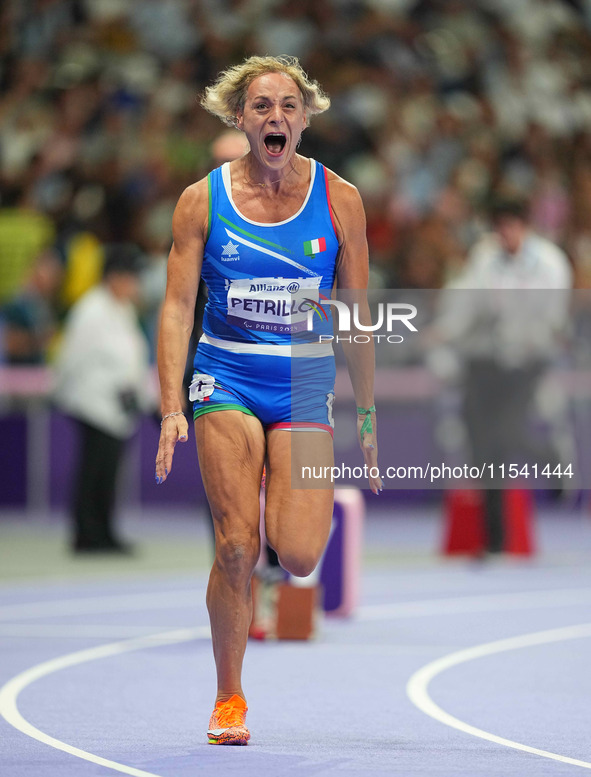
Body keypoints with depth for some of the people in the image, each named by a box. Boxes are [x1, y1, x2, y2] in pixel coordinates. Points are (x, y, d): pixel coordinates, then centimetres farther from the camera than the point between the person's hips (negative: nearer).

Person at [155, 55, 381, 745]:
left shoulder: (339, 200, 0)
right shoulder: (202, 201, -1)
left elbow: (357, 314, 5)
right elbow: (178, 306, -3)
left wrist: (367, 417, 6)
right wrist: (171, 409, -13)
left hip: (305, 385, 0)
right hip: (226, 380, 0)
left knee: (298, 556, -14)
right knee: (236, 547, -10)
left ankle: (295, 508, 24)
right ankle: (229, 699, 7)